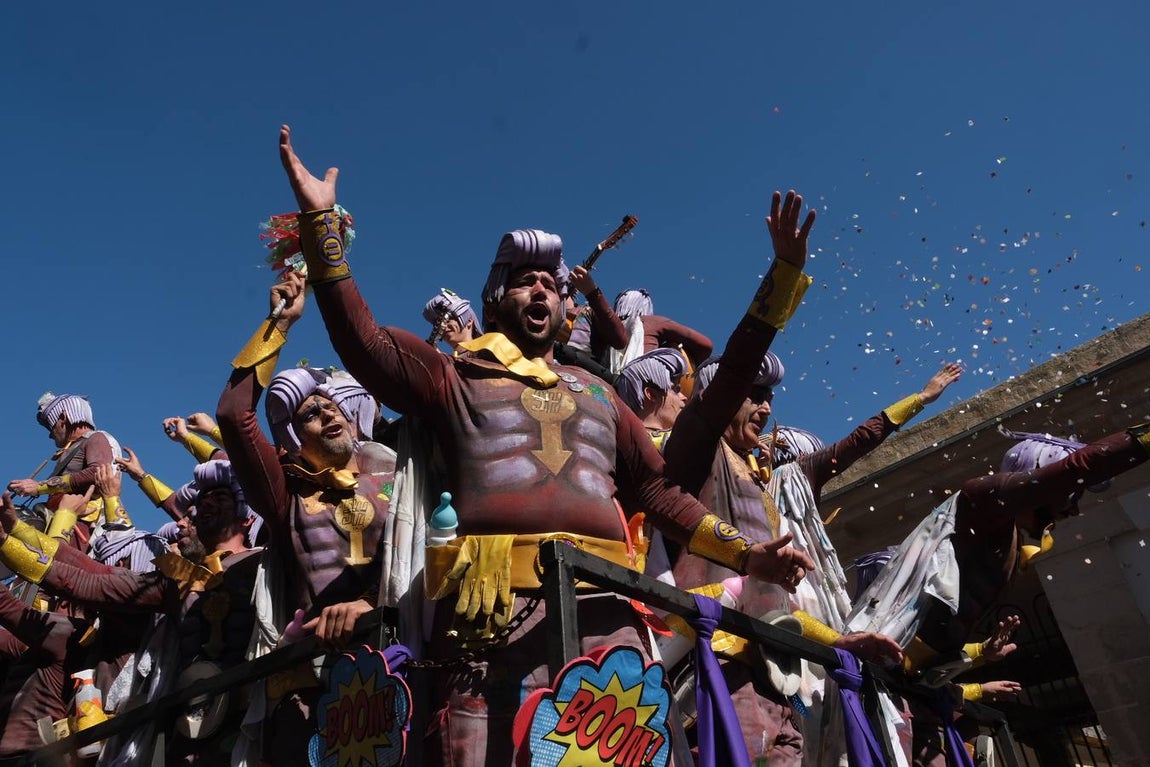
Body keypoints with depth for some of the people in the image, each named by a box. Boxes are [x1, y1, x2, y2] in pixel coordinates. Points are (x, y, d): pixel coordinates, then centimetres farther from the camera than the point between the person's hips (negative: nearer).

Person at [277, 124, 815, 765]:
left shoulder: (597, 393, 28)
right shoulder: (454, 379, 19)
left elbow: (660, 489, 25)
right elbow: (361, 338, 5)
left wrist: (745, 555, 15)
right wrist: (319, 221, 0)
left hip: (603, 606, 3)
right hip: (495, 605, -3)